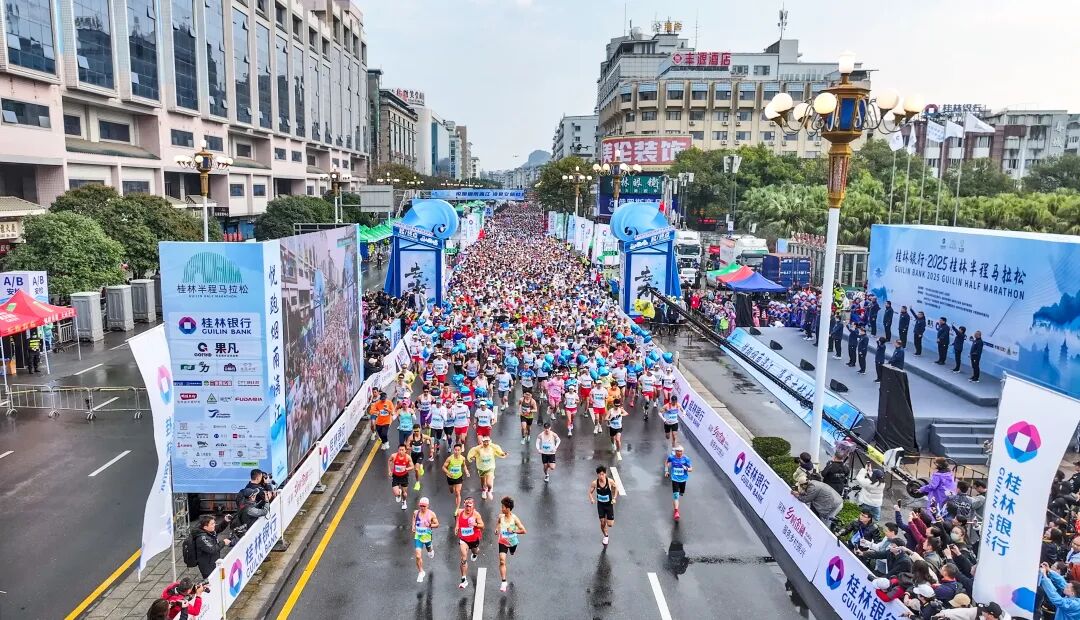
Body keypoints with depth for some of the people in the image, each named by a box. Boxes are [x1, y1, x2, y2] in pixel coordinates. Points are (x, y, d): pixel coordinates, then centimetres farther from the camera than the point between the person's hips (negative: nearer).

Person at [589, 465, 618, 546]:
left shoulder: (609, 481, -22)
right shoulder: (594, 483, -19)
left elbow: (616, 487, -3)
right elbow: (590, 492, -4)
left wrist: (614, 498, -9)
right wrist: (591, 499, -23)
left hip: (609, 504, -1)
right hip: (600, 505, 1)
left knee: (610, 524, -2)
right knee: (602, 523, 6)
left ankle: (608, 519, 35)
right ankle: (605, 536, 35)